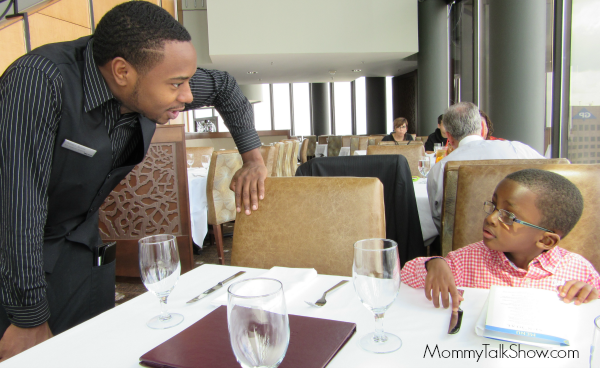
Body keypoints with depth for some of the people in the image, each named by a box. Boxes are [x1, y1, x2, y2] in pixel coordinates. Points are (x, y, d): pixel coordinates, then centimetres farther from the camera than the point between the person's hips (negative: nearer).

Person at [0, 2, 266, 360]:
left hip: (79, 246, 5)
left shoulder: (152, 82, -12)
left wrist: (253, 158, 6)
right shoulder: (41, 82, -30)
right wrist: (30, 320, -26)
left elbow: (225, 87, 7)